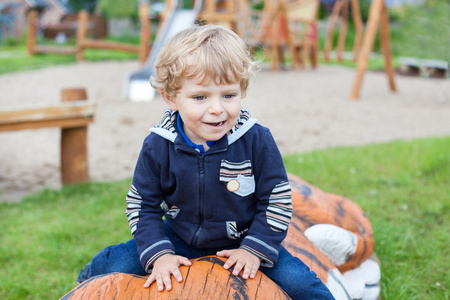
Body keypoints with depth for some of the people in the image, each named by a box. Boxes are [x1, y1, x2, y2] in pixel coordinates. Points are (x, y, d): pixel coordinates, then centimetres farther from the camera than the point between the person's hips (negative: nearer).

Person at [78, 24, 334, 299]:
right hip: (180, 242, 2)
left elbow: (277, 199, -11)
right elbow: (143, 206, -8)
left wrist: (255, 249, -18)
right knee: (115, 263, -3)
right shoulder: (157, 147, -17)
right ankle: (91, 277, 32)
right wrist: (158, 254, -18)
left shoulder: (257, 141, -20)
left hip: (243, 244, -1)